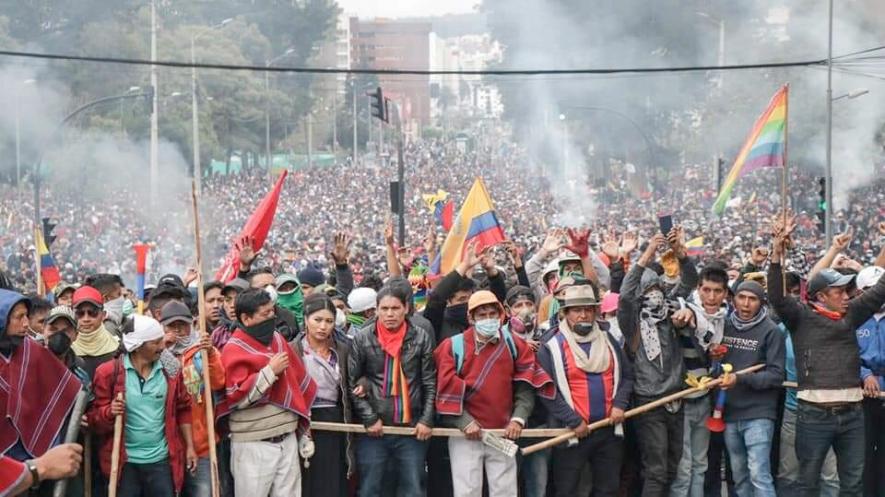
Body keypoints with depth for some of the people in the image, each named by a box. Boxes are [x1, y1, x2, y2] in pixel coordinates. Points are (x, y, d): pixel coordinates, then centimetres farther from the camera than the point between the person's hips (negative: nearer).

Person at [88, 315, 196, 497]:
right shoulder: (109, 372, -7)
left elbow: (182, 410, 13)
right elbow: (95, 418, -4)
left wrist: (189, 446, 11)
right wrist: (110, 412, -25)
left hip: (161, 460, 2)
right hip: (125, 462, -2)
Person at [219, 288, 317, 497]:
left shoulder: (278, 340, 10)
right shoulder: (234, 350, -10)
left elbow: (300, 384, 16)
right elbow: (237, 396, -21)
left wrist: (304, 432, 14)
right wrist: (270, 371, -19)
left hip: (288, 440, 6)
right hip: (253, 446, -6)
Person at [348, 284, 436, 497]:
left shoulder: (421, 338, 1)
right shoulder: (362, 339, -2)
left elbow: (431, 384, 3)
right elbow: (352, 384, -1)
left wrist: (427, 420, -5)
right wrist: (369, 418, -7)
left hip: (412, 429, 1)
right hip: (374, 429, 0)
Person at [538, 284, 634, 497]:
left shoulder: (608, 341, 11)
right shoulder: (552, 347, -6)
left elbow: (626, 375, 15)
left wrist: (620, 404, -3)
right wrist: (574, 421, -16)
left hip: (609, 429, 5)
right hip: (571, 432, -5)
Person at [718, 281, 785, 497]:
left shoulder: (771, 331, -6)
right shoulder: (725, 326, 8)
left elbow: (776, 374, -12)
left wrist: (741, 379, -20)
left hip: (758, 414, -5)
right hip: (730, 413, 5)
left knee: (759, 475, -12)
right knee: (739, 477, 12)